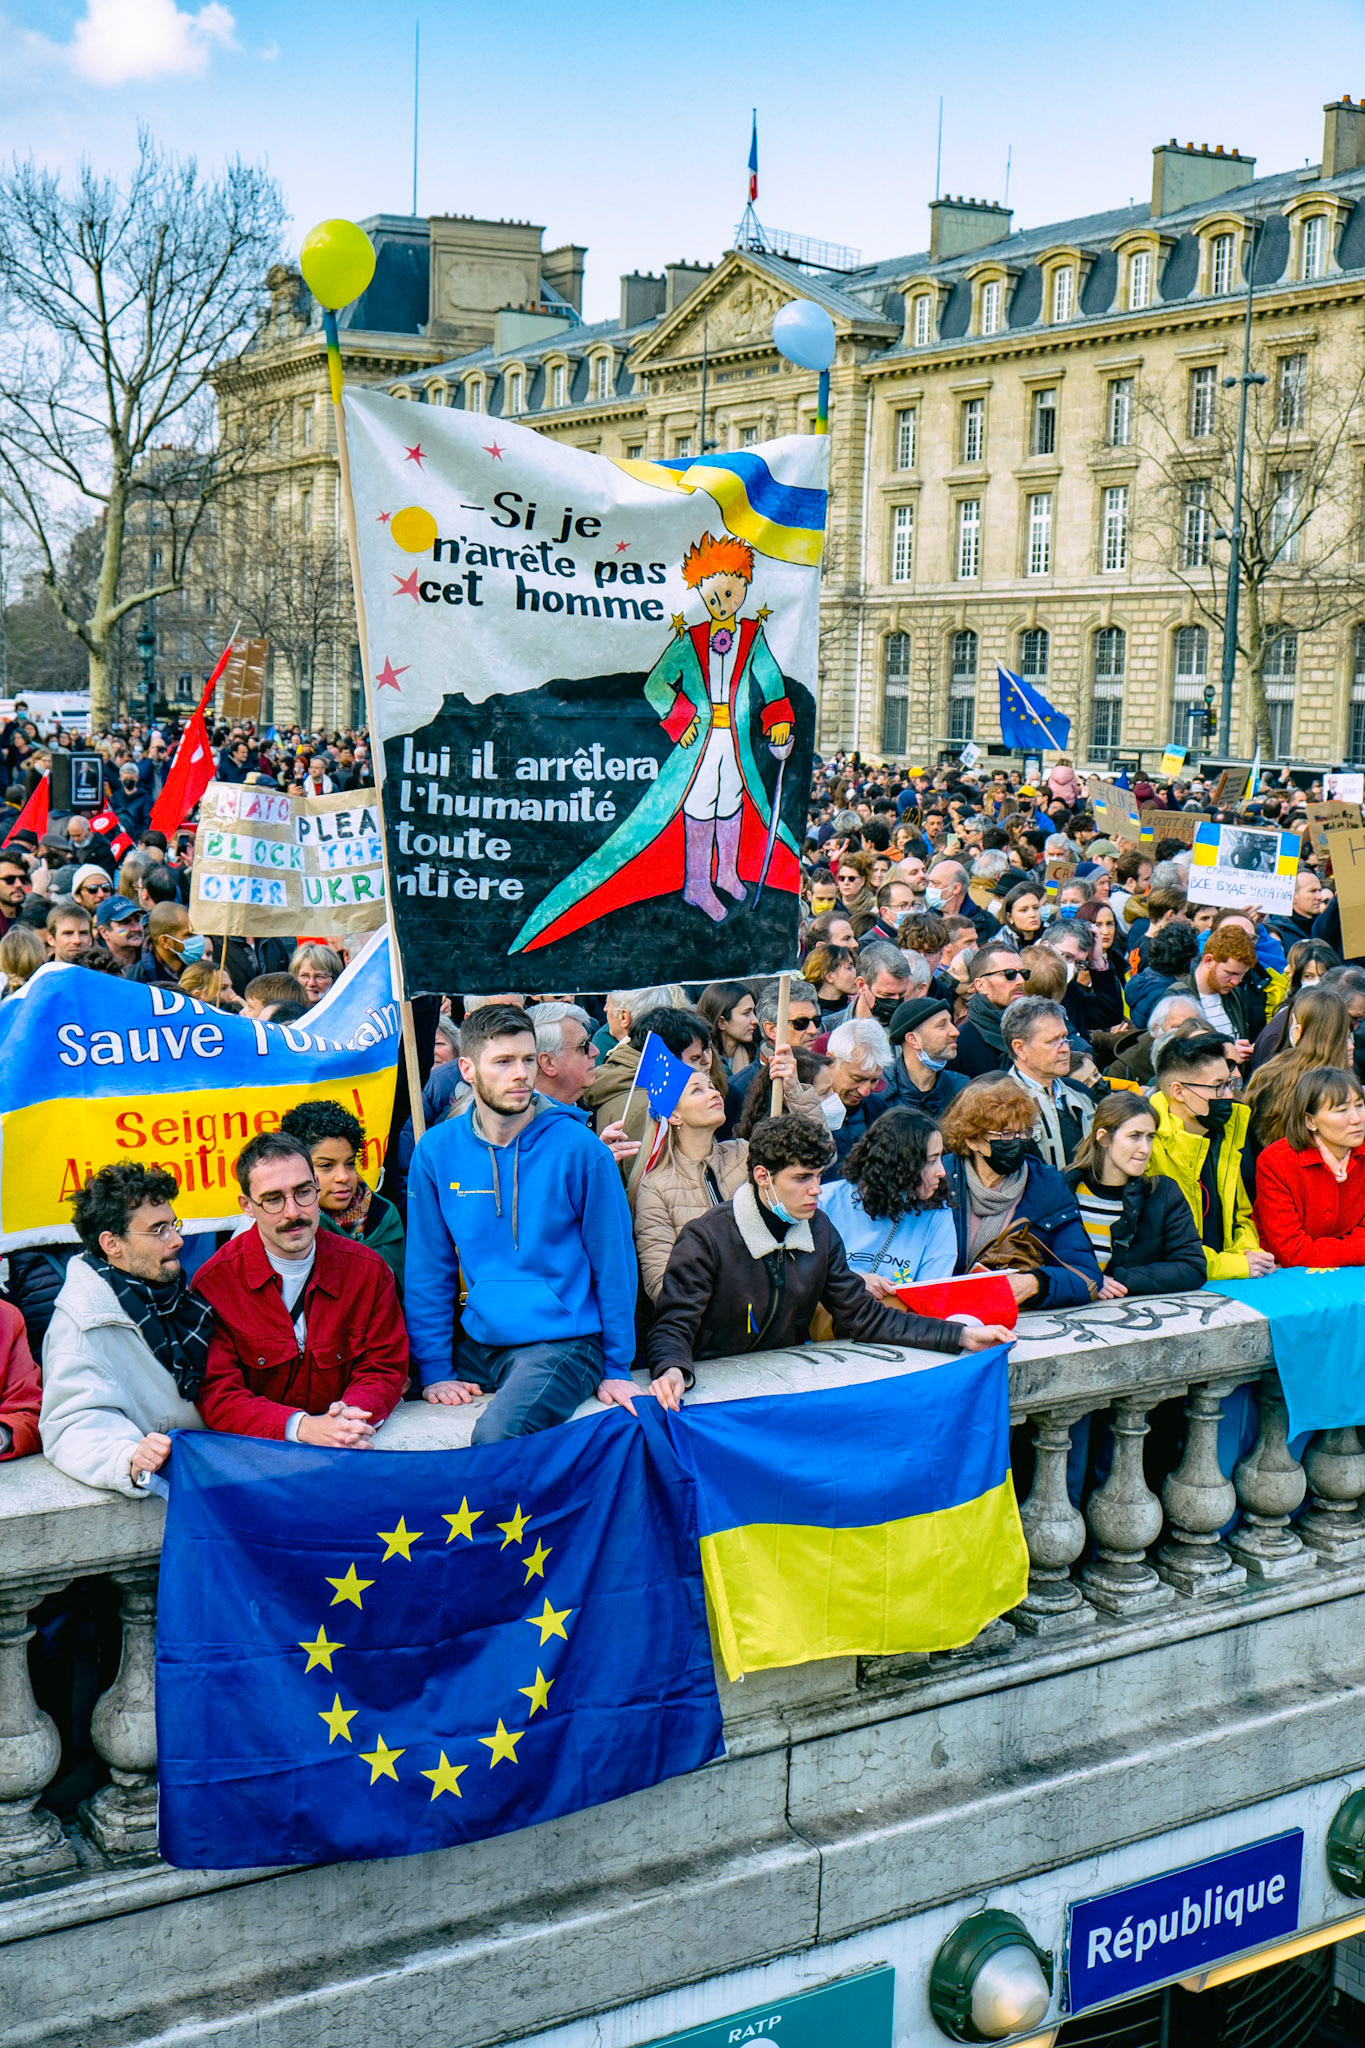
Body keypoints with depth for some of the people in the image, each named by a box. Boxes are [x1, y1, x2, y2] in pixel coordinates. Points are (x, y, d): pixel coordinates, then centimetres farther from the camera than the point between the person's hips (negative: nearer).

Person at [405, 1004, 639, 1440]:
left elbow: (615, 1263, -1)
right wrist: (434, 1369, 2)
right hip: (476, 1344, 4)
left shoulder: (579, 1149, -7)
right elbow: (428, 1269, 8)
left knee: (496, 1434, -30)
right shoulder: (437, 1151, 1)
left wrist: (617, 1370, 0)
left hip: (564, 1342, -4)